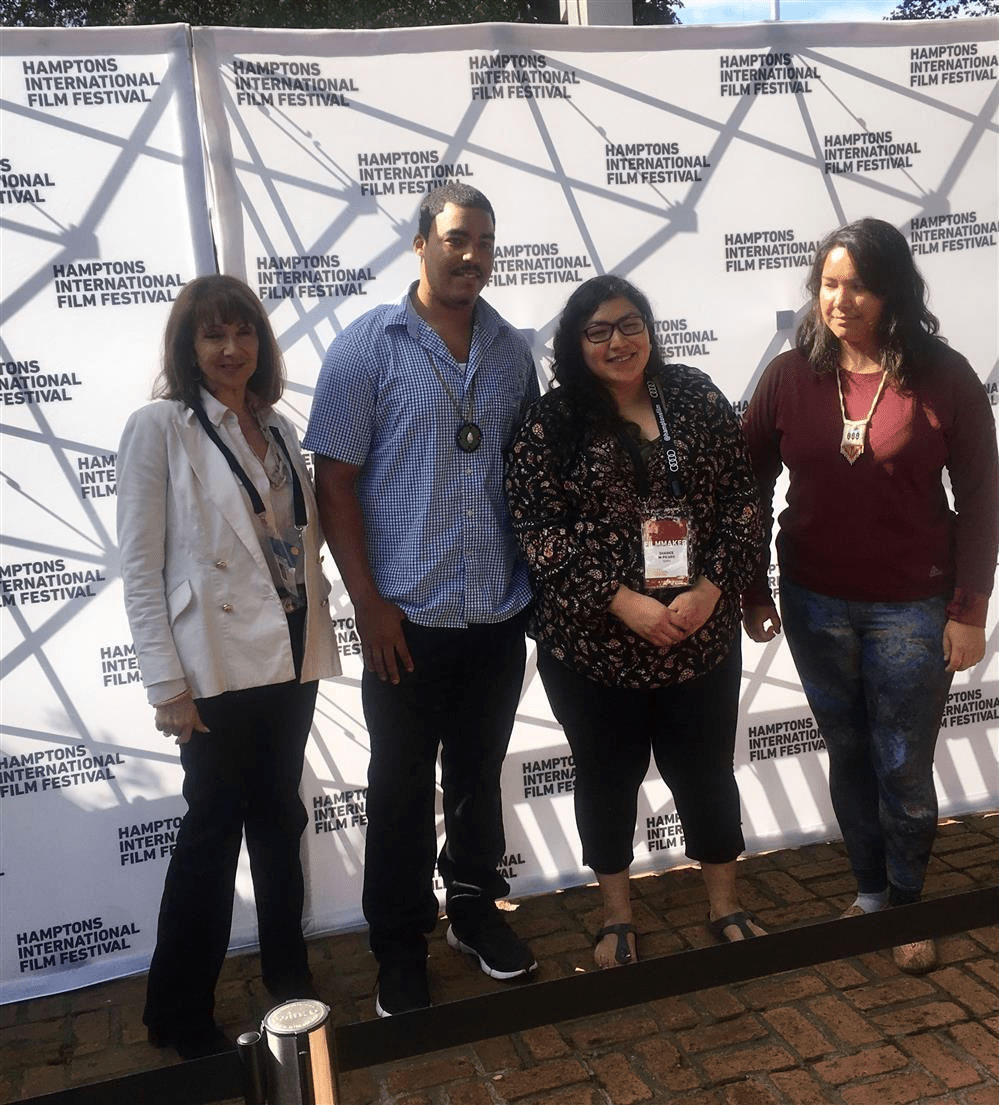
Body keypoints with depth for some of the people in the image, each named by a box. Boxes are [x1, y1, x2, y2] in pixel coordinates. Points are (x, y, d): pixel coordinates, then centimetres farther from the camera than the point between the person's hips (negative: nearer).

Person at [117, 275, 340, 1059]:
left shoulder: (278, 427, 10)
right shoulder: (159, 427, -7)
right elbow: (140, 566, -10)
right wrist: (167, 684, -14)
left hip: (291, 654, 5)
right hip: (218, 662, -5)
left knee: (279, 818, 16)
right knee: (213, 829, 5)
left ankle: (289, 977, 35)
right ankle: (181, 1016, 23)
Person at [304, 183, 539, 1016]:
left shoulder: (513, 351, 6)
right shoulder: (368, 347, -6)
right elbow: (334, 481, -8)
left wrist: (544, 558, 5)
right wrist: (368, 601, -12)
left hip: (500, 612, 4)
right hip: (408, 617, -3)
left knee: (480, 774, 19)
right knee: (402, 789, 10)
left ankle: (477, 908, 39)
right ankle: (400, 950, 27)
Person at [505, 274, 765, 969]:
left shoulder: (697, 397, 3)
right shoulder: (552, 424, -5)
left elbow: (741, 501, 1)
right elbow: (540, 531, -11)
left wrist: (710, 589, -12)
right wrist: (625, 604, -18)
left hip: (703, 635, 2)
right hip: (594, 644, -1)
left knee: (707, 773, 15)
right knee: (608, 779, 14)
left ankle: (727, 909, 37)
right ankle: (618, 918, 34)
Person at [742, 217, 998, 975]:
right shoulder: (791, 374, -4)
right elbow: (751, 486, 3)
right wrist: (753, 590, 2)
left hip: (912, 608, -2)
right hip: (815, 605, 2)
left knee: (904, 771, 9)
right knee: (848, 756, 18)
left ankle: (909, 905, 33)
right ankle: (869, 891, 38)